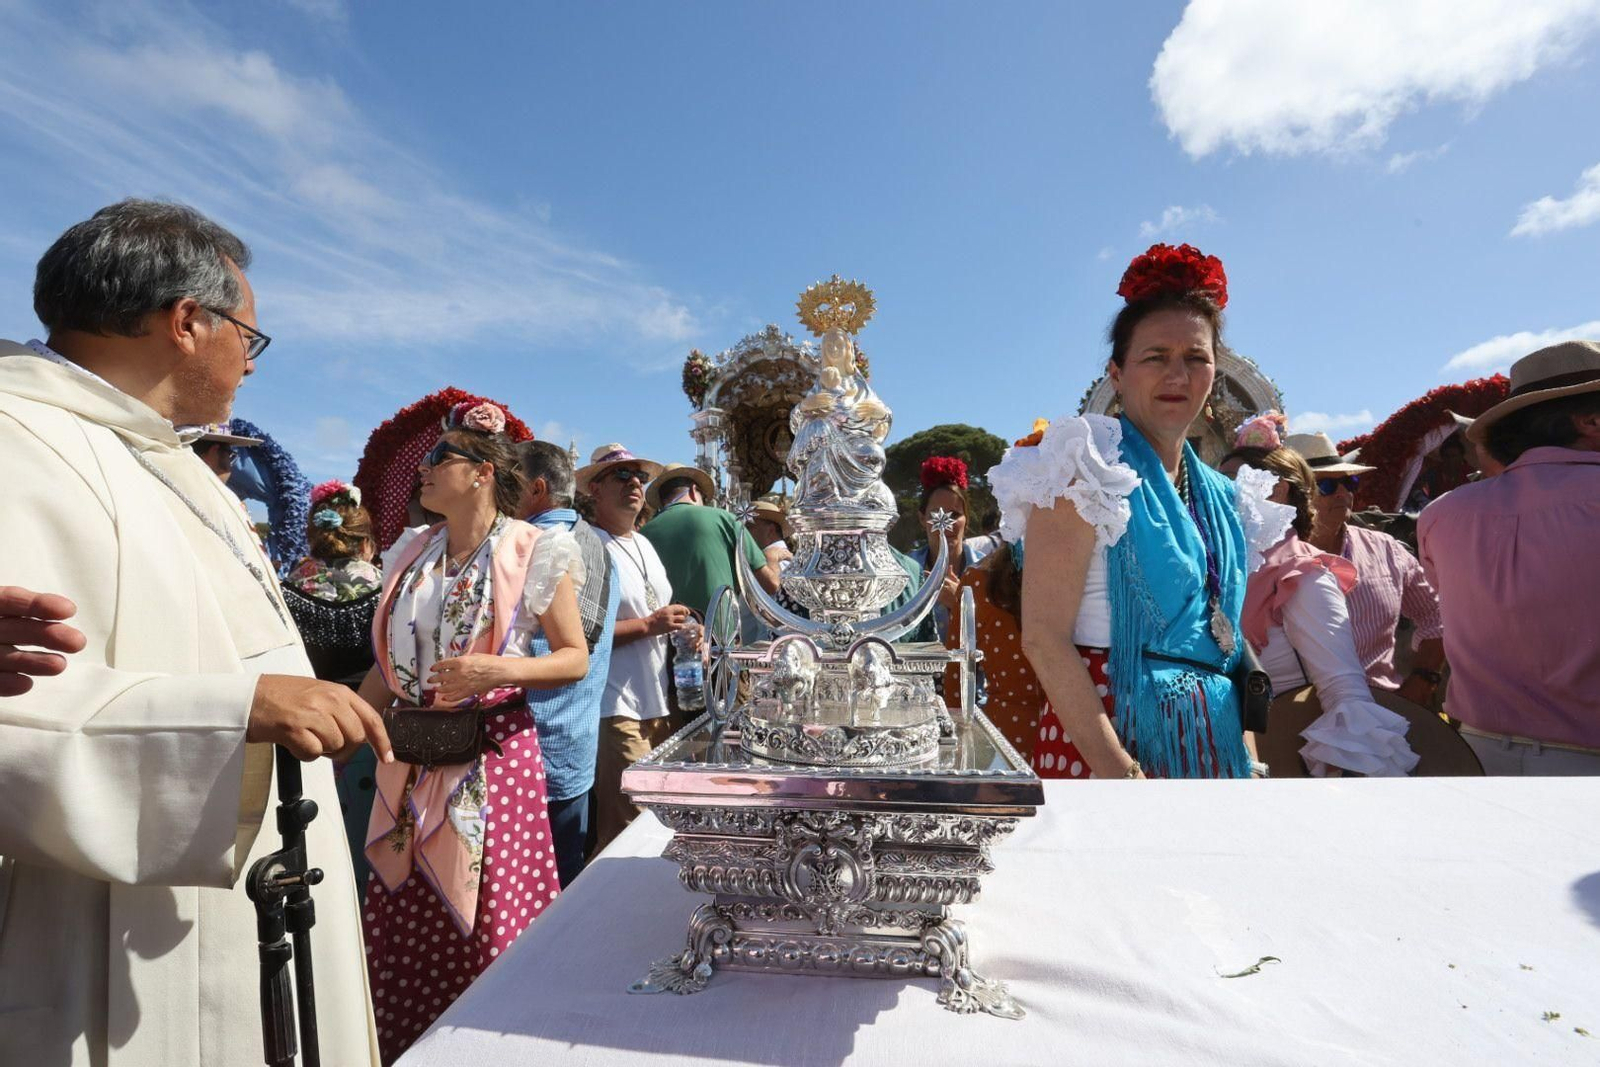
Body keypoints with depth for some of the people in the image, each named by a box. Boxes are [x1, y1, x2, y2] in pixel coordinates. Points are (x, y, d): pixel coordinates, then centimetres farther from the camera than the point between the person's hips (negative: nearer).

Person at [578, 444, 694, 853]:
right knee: (624, 831, -3)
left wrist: (681, 630, 6)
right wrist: (648, 625, -19)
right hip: (617, 709, -8)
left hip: (659, 705, 8)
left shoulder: (646, 545, 16)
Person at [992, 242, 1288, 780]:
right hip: (1111, 735, -7)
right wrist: (1117, 769, -22)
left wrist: (1248, 760, 9)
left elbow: (1222, 640, 17)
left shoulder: (1220, 496, 11)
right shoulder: (1089, 469, -11)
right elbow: (1043, 637, -19)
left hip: (1213, 741, 7)